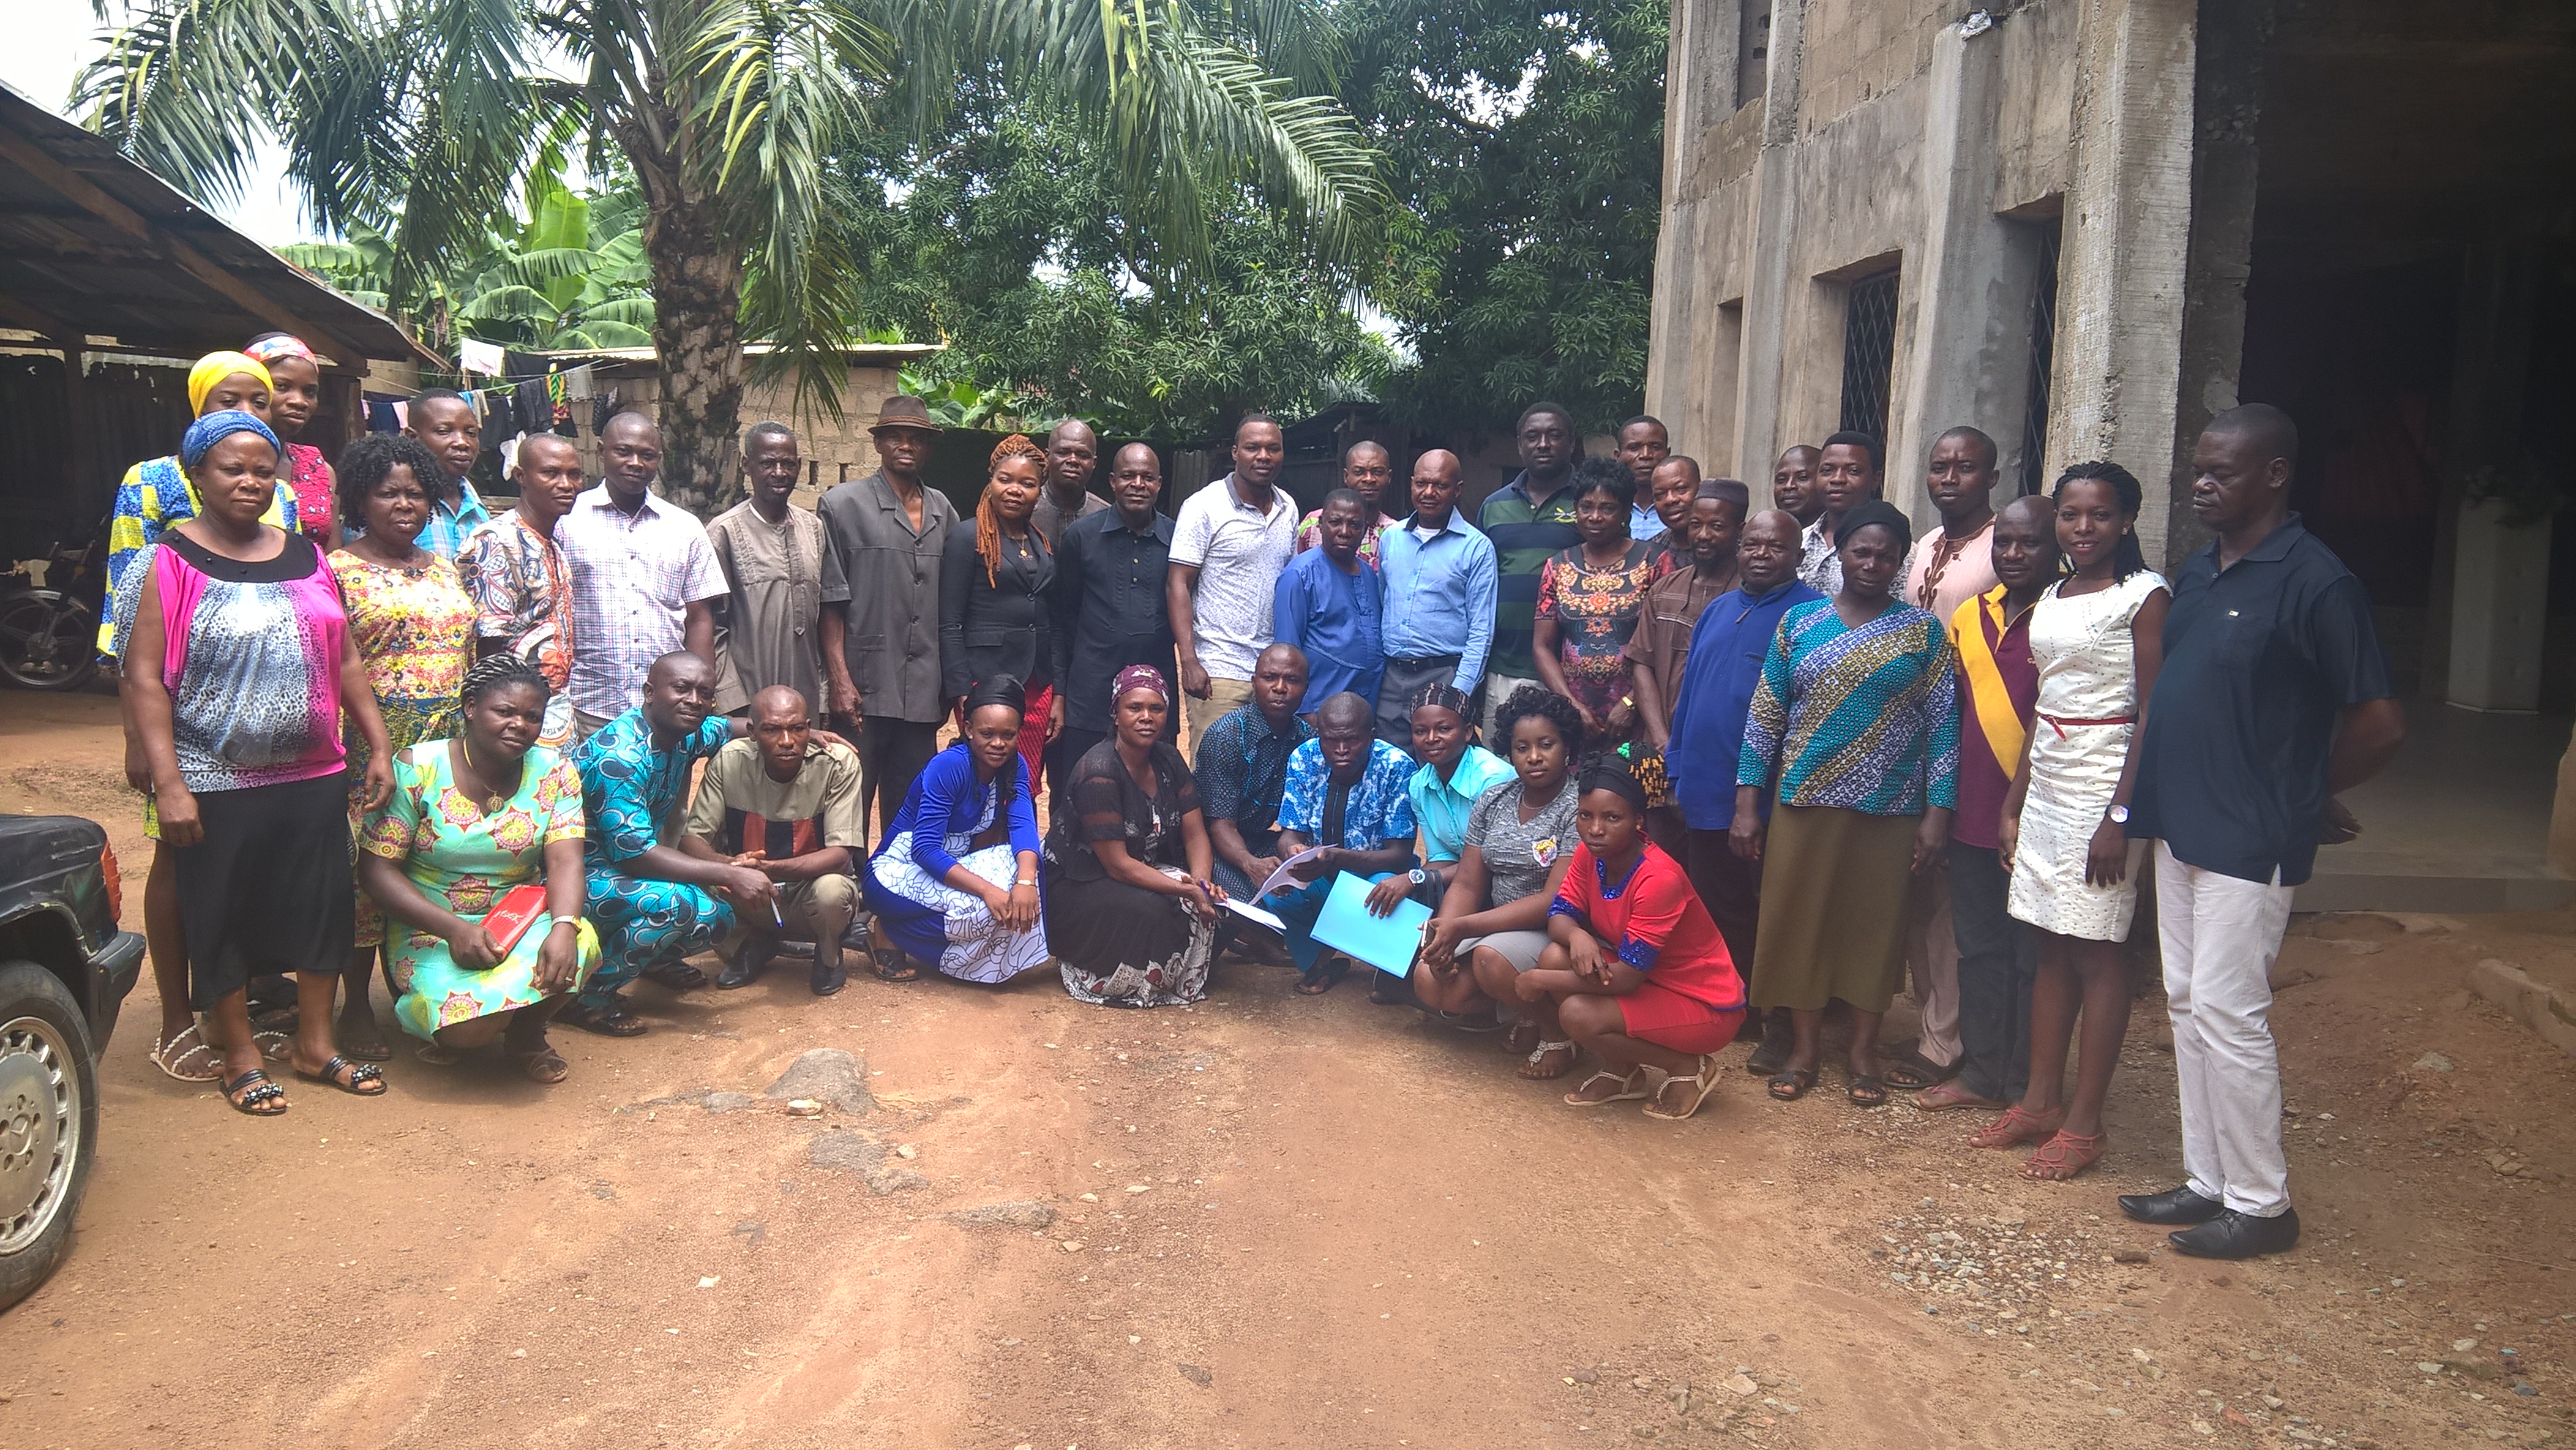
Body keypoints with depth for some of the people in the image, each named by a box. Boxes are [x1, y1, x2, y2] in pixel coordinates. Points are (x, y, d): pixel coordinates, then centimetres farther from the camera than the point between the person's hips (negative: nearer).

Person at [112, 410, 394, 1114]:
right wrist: (169, 784, -16)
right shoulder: (170, 564, -6)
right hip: (216, 784, -4)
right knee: (221, 916, 5)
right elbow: (143, 678, -10)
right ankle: (239, 1057, 21)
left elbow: (346, 660, 14)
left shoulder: (306, 558, 9)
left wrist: (379, 745, 9)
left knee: (321, 905, 9)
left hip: (313, 775, 5)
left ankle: (316, 1044, 24)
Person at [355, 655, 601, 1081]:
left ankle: (527, 1033, 1)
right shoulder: (417, 769, -10)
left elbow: (565, 862, -11)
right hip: (431, 930, -2)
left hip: (523, 920, 2)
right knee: (470, 1027, -29)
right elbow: (376, 869, -11)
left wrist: (564, 926, -33)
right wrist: (453, 928, -24)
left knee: (579, 946, -32)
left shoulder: (555, 774, -1)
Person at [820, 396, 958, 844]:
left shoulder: (943, 512, 13)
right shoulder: (844, 504, 0)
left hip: (923, 692, 4)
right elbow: (831, 601, -3)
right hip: (864, 689, -4)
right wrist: (840, 680, -10)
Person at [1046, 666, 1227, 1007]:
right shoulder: (1098, 771, -23)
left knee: (1212, 900, -19)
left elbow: (1195, 834, -1)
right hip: (1075, 890, -7)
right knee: (1148, 910, -35)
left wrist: (1202, 881, -22)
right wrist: (1187, 890, -30)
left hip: (1147, 873, 7)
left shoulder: (1168, 760, 1)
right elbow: (1118, 864, -25)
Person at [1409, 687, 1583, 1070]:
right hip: (1499, 925, 7)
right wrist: (1444, 935, -18)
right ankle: (1529, 1013, 9)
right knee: (1430, 982, -13)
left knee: (1491, 959, -33)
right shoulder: (1494, 799, 5)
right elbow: (1467, 884, 4)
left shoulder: (1579, 808, -15)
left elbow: (1555, 901, -21)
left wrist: (1462, 927, -23)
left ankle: (1556, 1031, -5)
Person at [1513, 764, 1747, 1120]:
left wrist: (1539, 981, -22)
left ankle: (1689, 1067, -2)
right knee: (1555, 957, -15)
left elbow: (1627, 977, -29)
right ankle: (1621, 1072, 5)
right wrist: (1576, 935, -29)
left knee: (1577, 1014, -26)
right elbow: (1559, 916, -4)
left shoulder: (1659, 879, -30)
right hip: (1652, 981, 8)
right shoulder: (1589, 854, -7)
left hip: (1706, 1007, -8)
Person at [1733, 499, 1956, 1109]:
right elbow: (1765, 715, 4)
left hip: (1889, 807, -1)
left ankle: (1864, 1051, 22)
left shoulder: (1923, 631, 1)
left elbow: (1942, 724, 0)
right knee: (1799, 919, 5)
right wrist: (1746, 804, 0)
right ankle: (1805, 1046, 20)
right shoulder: (1799, 623, 4)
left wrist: (1938, 812, -6)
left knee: (1875, 921, 7)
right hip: (1806, 800, 1)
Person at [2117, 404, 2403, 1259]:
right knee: (2188, 1004, 14)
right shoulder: (2198, 572, 11)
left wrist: (2303, 797, -1)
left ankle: (2261, 1204, 11)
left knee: (2228, 1013, -4)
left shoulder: (2314, 582, -14)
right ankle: (2208, 1182, 26)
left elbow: (2382, 724, -14)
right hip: (2181, 828, 9)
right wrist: (2137, 802, 11)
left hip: (2248, 840, -8)